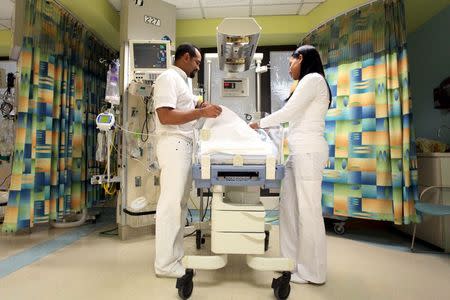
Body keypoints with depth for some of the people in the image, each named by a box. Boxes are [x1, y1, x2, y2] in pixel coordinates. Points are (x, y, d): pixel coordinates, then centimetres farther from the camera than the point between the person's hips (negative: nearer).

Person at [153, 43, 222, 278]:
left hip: (184, 145, 10)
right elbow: (166, 116, -19)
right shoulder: (168, 77, -7)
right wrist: (201, 112, -18)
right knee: (171, 203, -6)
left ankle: (175, 257, 20)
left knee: (179, 203, 10)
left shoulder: (180, 81, 23)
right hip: (174, 145, -10)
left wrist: (200, 108, 12)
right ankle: (165, 264, 5)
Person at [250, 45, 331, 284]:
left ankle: (312, 272, 7)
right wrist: (265, 125, 25)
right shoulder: (308, 83, 26)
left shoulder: (313, 78, -4)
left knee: (308, 210, -5)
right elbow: (293, 117, 24)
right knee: (289, 206, 9)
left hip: (308, 151, -10)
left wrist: (259, 124, 3)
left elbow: (287, 113, -10)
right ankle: (294, 261, 20)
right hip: (300, 152, 10)